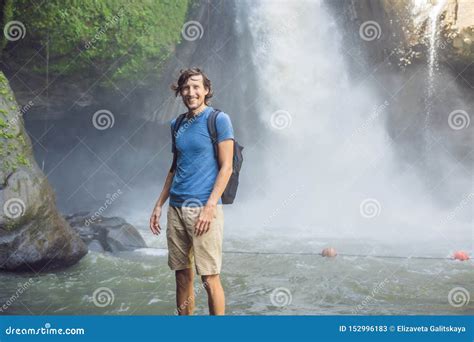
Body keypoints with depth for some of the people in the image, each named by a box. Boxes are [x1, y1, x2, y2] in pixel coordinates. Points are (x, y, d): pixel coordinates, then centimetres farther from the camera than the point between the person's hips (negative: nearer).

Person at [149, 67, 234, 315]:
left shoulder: (219, 119, -4)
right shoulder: (177, 124, 15)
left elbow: (226, 167, -8)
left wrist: (210, 207, -16)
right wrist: (158, 205, 17)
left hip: (204, 209, -6)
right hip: (176, 208, 6)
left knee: (209, 278, -6)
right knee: (182, 276, 11)